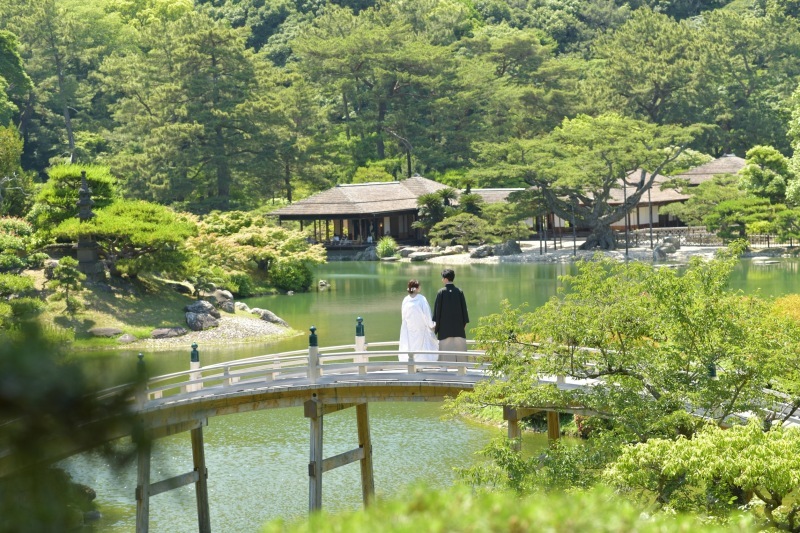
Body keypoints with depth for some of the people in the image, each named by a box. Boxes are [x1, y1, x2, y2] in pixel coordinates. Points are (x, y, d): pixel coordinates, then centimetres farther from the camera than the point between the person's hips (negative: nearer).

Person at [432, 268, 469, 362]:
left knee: (446, 350, -1)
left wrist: (435, 325, 2)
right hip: (458, 326, 2)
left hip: (444, 327, -2)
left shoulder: (441, 292, -7)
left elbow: (437, 309, -4)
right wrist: (465, 323, 13)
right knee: (460, 347, 7)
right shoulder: (459, 292, 0)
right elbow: (464, 308, 4)